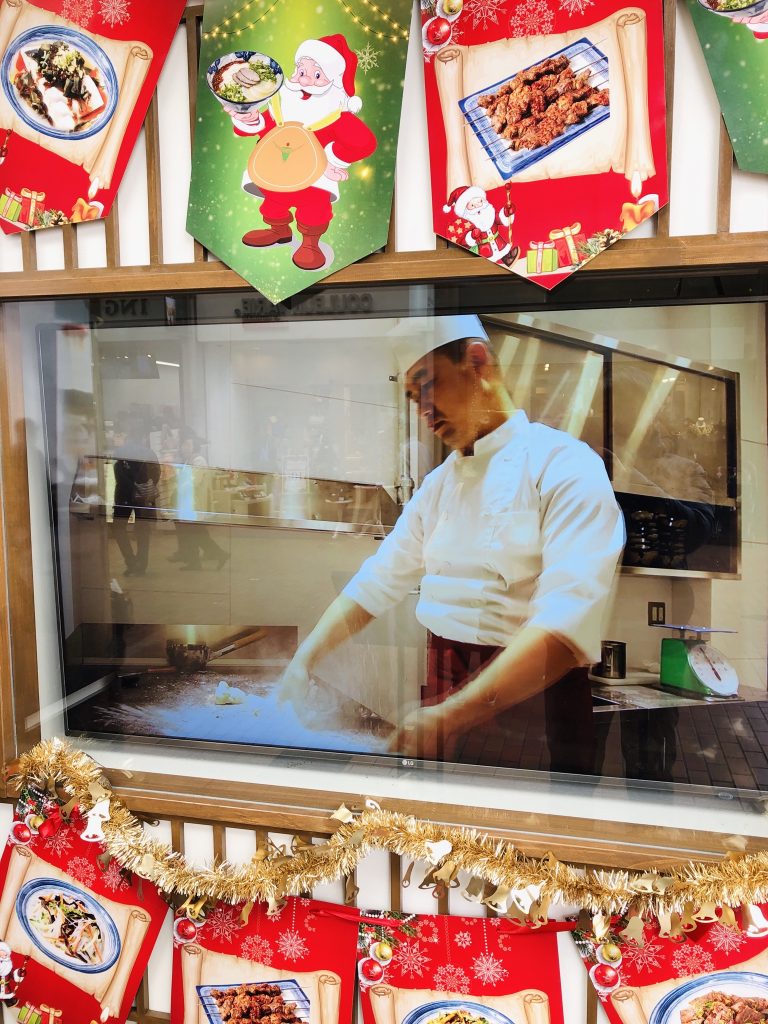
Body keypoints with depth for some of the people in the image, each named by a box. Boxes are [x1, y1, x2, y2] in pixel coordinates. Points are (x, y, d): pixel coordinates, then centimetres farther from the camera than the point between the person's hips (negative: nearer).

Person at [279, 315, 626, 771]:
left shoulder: (565, 465, -14)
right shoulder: (440, 482, 9)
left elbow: (566, 623, -26)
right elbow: (378, 581, 12)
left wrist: (451, 714, -32)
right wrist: (303, 661, 2)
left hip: (532, 703, -5)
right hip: (444, 694, 6)